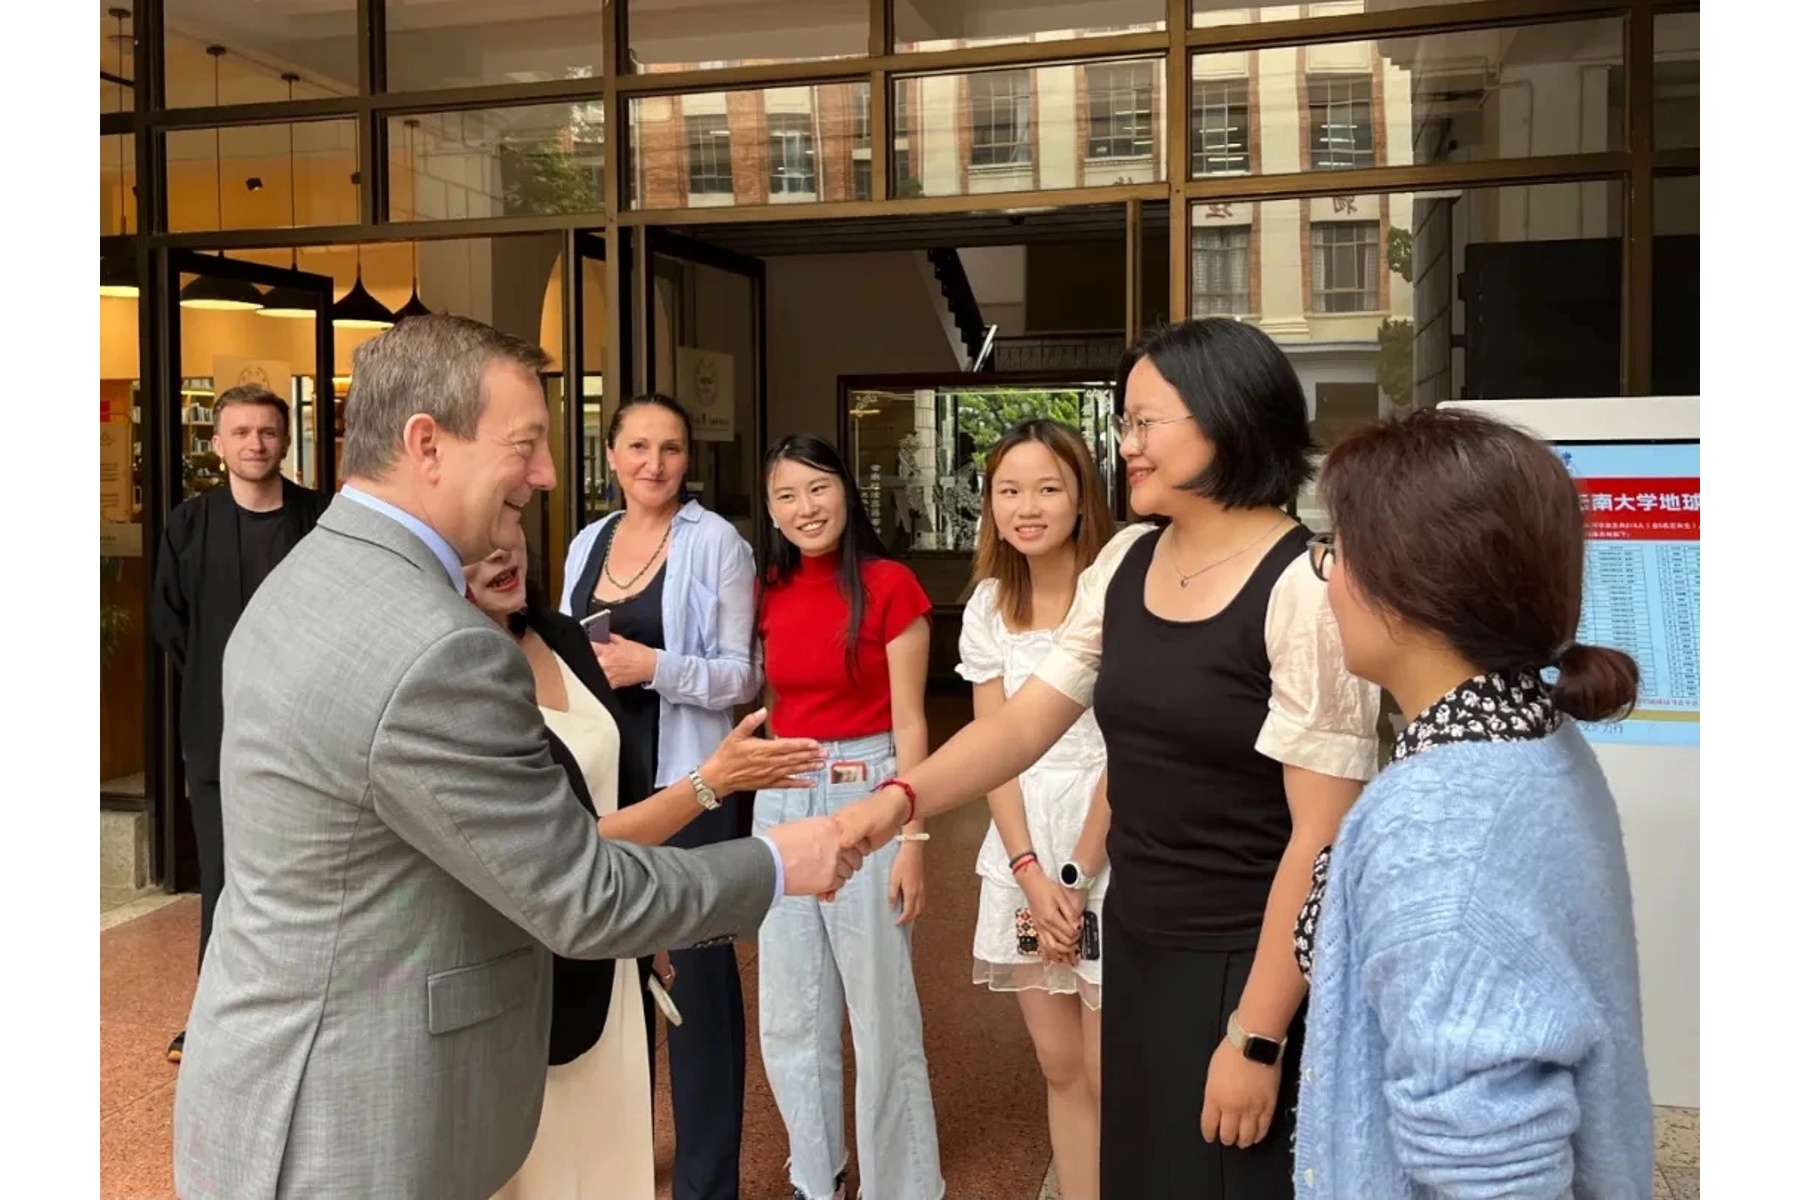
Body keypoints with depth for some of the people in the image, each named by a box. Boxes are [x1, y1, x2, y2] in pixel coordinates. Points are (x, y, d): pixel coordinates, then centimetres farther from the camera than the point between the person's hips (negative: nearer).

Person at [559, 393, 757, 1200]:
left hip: (684, 782, -5)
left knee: (693, 969, 0)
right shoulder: (588, 543, 10)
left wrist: (653, 666, -22)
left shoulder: (715, 542, -7)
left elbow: (743, 675, -10)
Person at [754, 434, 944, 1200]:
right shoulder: (770, 592, 6)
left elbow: (909, 723, -10)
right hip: (781, 800, 6)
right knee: (790, 1014, 13)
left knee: (881, 1008, 5)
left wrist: (912, 837, -13)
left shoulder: (889, 585, -10)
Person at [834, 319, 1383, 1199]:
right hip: (1135, 944, 7)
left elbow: (1322, 837, -19)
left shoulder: (1305, 590, -19)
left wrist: (1257, 1036, -18)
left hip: (1244, 967, -7)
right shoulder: (1125, 563, 3)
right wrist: (900, 797, -13)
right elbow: (1025, 721, 4)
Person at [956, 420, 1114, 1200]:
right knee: (1059, 1066, 14)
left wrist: (1077, 877, -12)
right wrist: (1032, 875, -8)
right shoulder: (988, 609, 5)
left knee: (1109, 1075, 1)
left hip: (1111, 846, -5)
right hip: (1022, 852, 5)